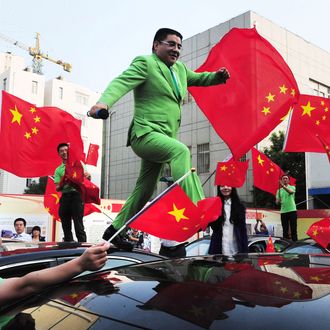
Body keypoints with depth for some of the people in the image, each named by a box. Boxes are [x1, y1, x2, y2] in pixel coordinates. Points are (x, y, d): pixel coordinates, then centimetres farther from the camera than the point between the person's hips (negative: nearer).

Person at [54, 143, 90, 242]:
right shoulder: (58, 170, 16)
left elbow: (88, 178, 9)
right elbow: (57, 188, 7)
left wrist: (87, 175, -15)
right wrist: (62, 184, -15)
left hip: (76, 194, -3)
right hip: (65, 196, 3)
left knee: (78, 224, -10)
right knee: (66, 225, 5)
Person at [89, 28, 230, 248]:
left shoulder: (180, 69, 20)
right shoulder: (145, 63, -3)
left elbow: (198, 78, 34)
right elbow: (121, 82, -18)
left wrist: (218, 76, 11)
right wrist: (104, 102, -38)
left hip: (162, 138, 9)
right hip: (146, 134, -9)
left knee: (144, 191, 13)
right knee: (181, 151, -34)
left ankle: (115, 230, 27)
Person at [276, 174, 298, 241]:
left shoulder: (292, 187, 4)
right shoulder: (279, 190, 14)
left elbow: (290, 191, -22)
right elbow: (277, 202, 12)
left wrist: (283, 186, -37)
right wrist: (278, 201, -12)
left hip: (292, 210, -3)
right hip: (283, 211, 3)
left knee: (293, 229, -2)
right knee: (285, 230, 5)